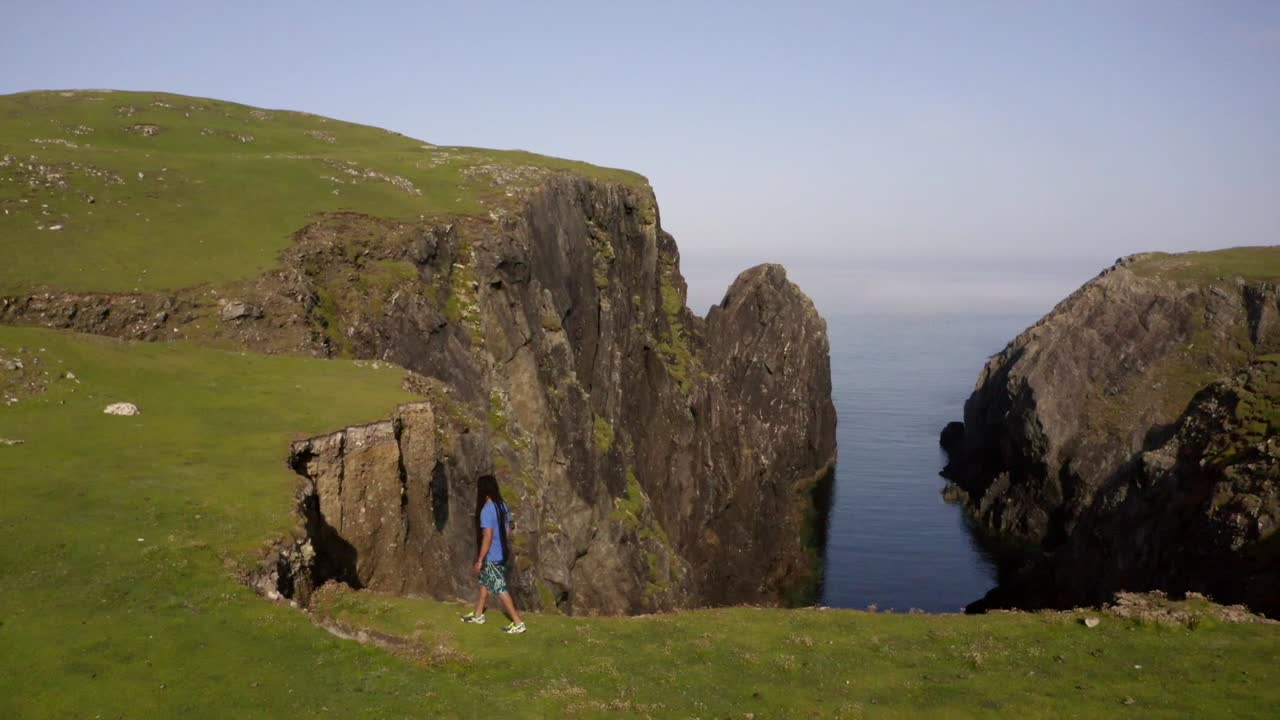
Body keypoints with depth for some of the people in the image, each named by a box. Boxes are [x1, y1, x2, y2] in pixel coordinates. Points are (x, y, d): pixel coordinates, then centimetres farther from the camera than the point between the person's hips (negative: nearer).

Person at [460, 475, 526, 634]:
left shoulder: (486, 510, -23)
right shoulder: (502, 505, 3)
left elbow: (487, 537, -25)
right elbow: (508, 529, 12)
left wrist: (479, 560, -20)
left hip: (492, 557, -9)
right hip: (502, 553, 9)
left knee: (500, 590, -2)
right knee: (485, 583, 24)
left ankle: (518, 623, 0)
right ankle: (478, 615, 38)